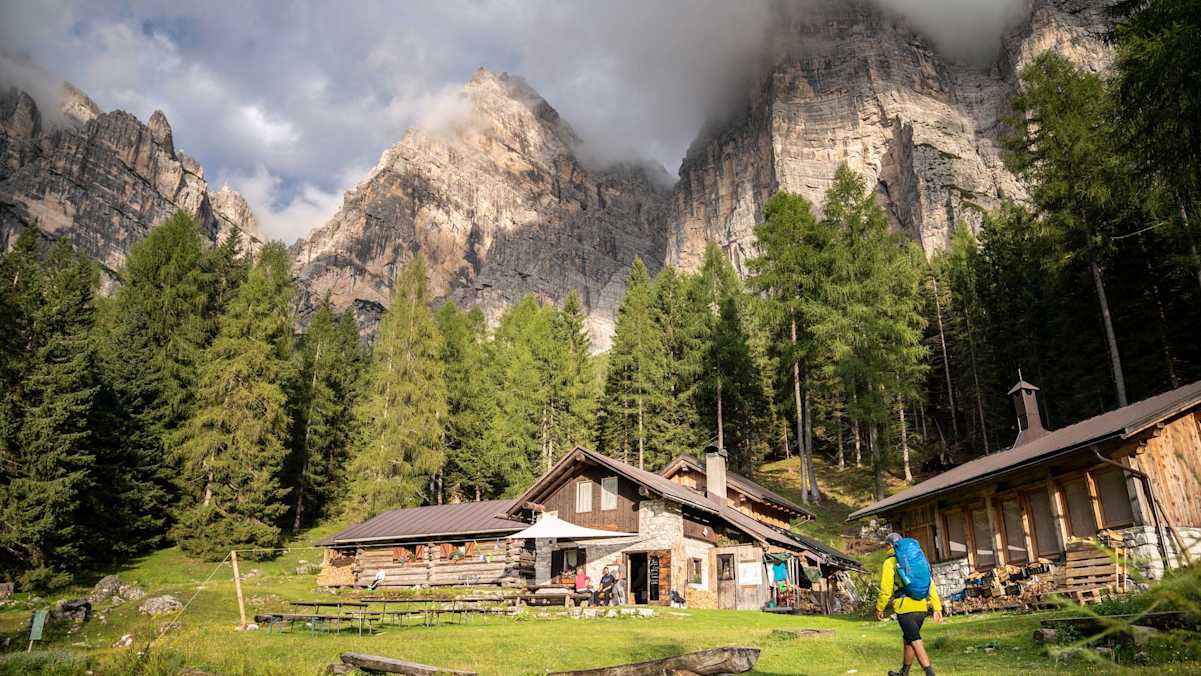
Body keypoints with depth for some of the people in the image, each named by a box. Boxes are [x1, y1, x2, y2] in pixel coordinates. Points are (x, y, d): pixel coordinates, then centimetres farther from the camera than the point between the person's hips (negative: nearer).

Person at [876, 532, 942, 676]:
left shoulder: (889, 563, -4)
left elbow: (885, 589, -8)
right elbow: (931, 585, 8)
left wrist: (879, 608, 5)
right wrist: (937, 608, 8)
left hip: (905, 608, -7)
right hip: (921, 607, 7)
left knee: (916, 643, -5)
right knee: (907, 640, 21)